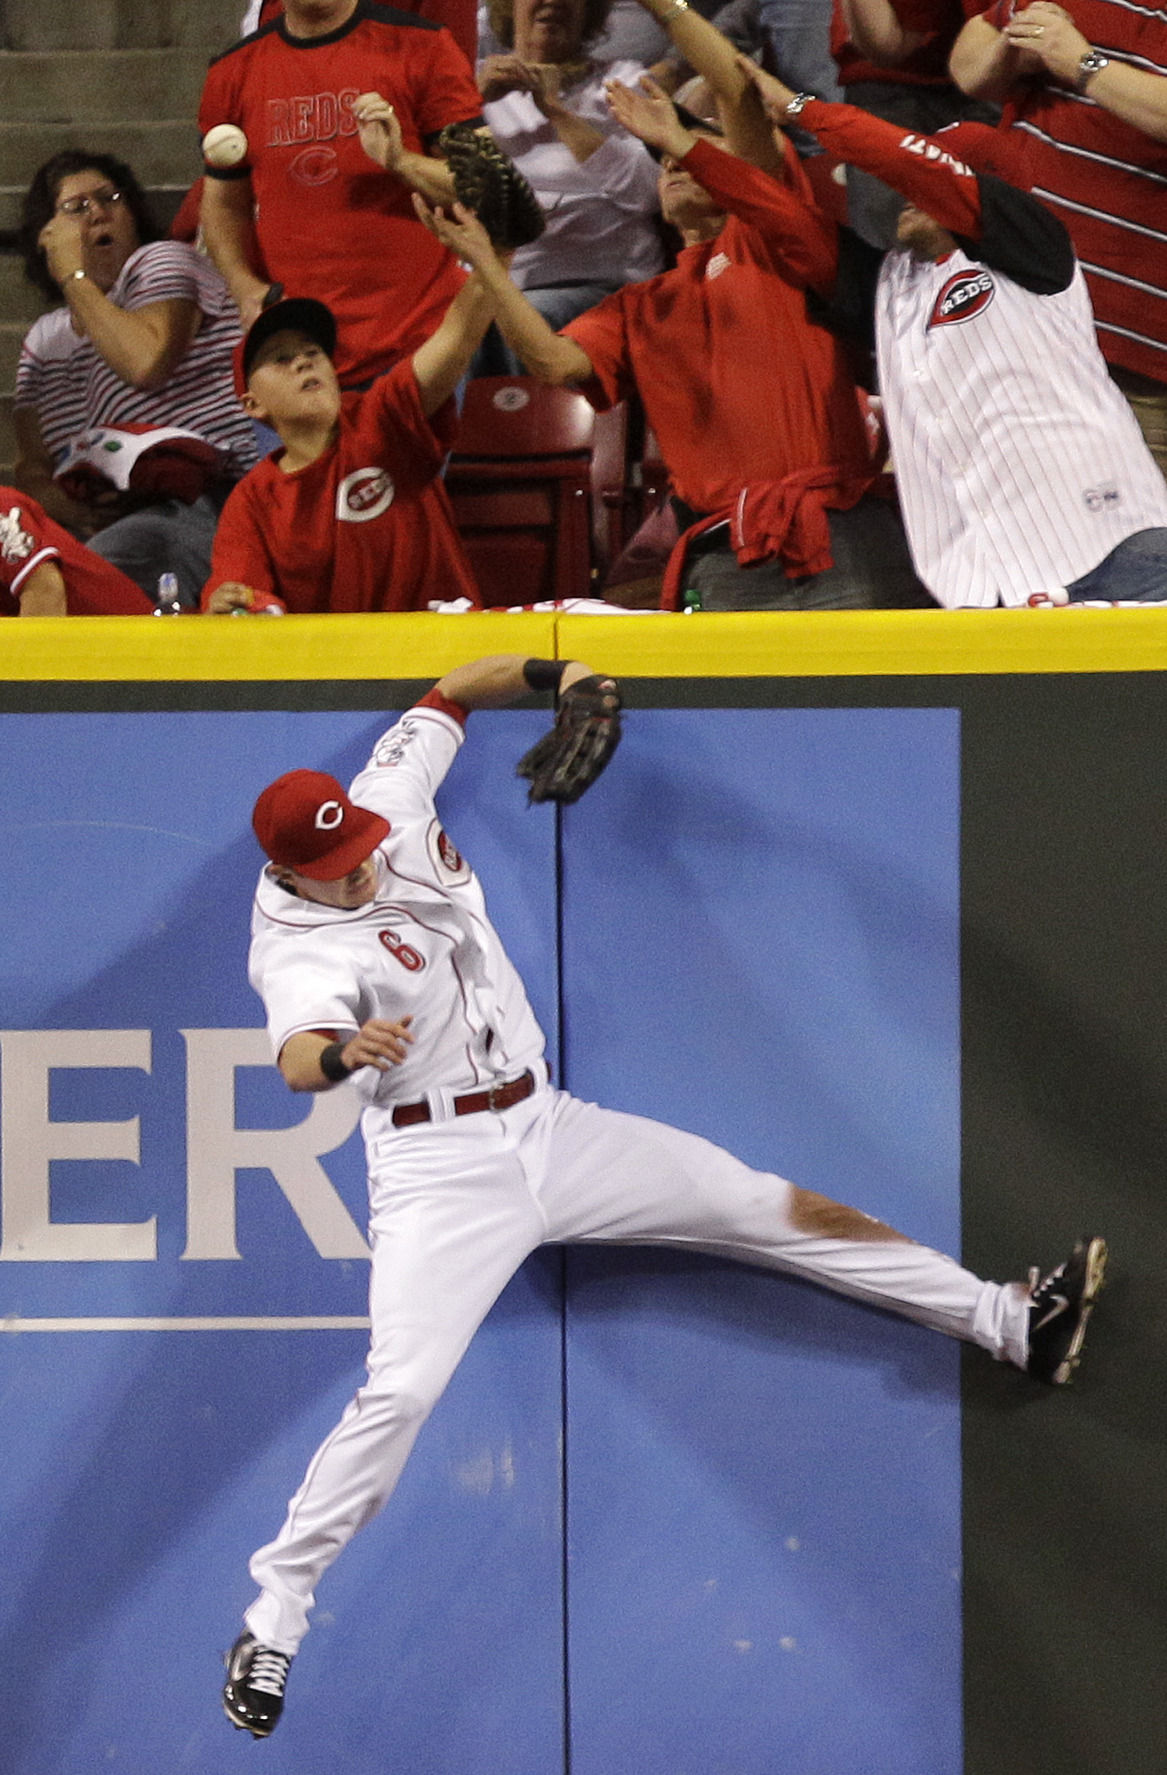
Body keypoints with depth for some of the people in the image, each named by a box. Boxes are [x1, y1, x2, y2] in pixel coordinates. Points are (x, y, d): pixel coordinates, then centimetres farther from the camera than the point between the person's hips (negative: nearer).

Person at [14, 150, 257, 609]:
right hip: (116, 516, 6)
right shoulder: (44, 339, 23)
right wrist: (77, 514, -7)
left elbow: (146, 361, -17)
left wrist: (74, 277, -4)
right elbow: (31, 468, 17)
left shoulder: (160, 262, 6)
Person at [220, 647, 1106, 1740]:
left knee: (771, 1209, 4)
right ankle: (272, 1616, -11)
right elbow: (298, 1056, -44)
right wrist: (345, 1051, -65)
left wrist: (546, 674, -2)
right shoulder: (298, 949, -21)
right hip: (441, 1174, -7)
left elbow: (454, 693, 14)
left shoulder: (386, 808, -2)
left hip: (548, 1128, 7)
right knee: (397, 1395, -22)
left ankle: (1008, 1323, 10)